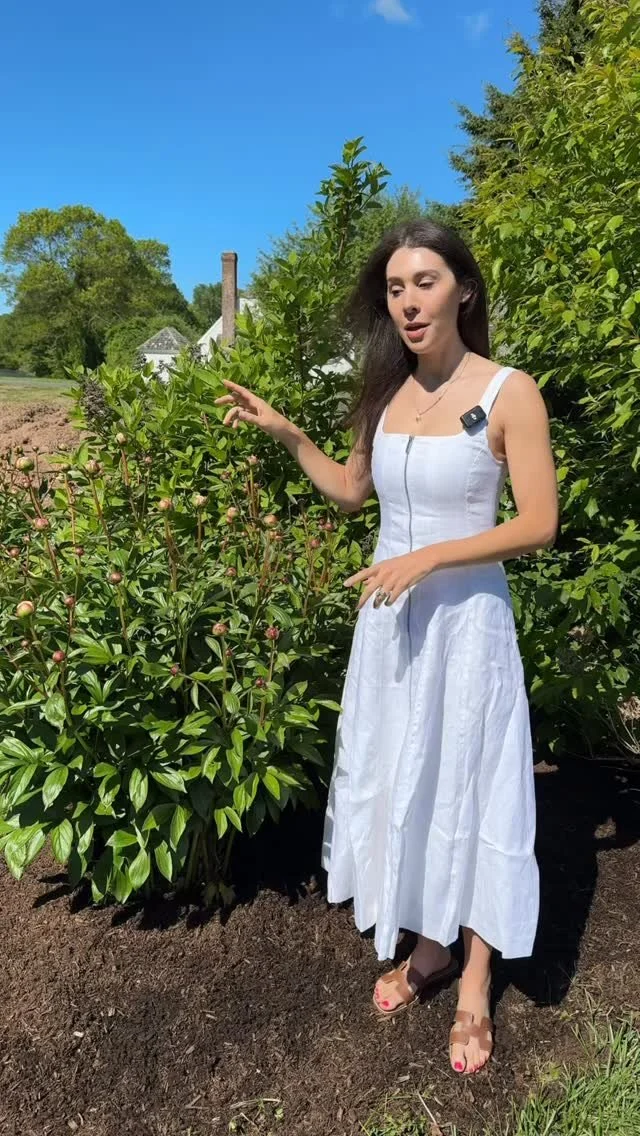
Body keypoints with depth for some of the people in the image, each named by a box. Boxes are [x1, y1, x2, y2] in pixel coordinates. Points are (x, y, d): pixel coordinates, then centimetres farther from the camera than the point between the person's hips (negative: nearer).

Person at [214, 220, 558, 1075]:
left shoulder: (510, 393, -11)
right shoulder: (385, 394, 5)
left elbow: (539, 526, -14)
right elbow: (351, 492, 17)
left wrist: (427, 557, -22)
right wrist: (286, 435, 8)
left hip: (465, 619, -5)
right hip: (389, 616, 5)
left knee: (469, 787, 7)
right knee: (400, 781, 14)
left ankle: (476, 987, 28)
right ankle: (428, 949, 36)